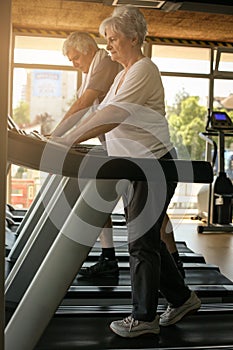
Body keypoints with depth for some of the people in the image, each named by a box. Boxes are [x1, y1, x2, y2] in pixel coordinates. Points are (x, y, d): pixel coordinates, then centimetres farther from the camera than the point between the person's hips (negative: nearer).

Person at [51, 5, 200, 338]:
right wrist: (63, 135, 6)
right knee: (147, 237, 15)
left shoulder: (144, 70, -14)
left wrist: (66, 140, -32)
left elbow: (112, 116, -27)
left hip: (153, 166, -10)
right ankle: (181, 298, 30)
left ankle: (144, 317, 15)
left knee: (142, 242, -1)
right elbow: (100, 113, 16)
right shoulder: (124, 74, 16)